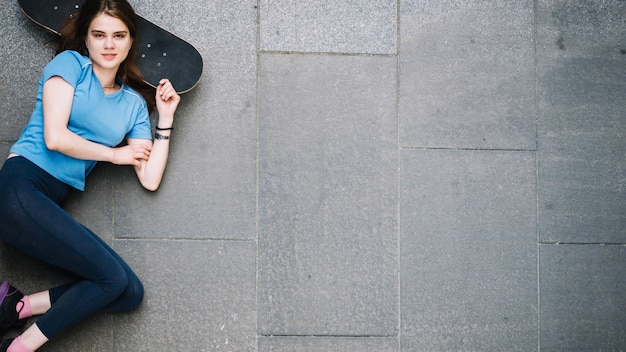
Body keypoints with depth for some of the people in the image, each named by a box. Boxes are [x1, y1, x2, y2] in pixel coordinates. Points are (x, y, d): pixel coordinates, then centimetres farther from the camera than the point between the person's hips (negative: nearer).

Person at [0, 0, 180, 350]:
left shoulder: (134, 103, 17)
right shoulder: (70, 63, 3)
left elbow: (150, 179, 10)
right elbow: (55, 137, -9)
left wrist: (166, 117, 11)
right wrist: (116, 154, 2)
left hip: (54, 204, 6)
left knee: (131, 294, -6)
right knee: (112, 277, -18)